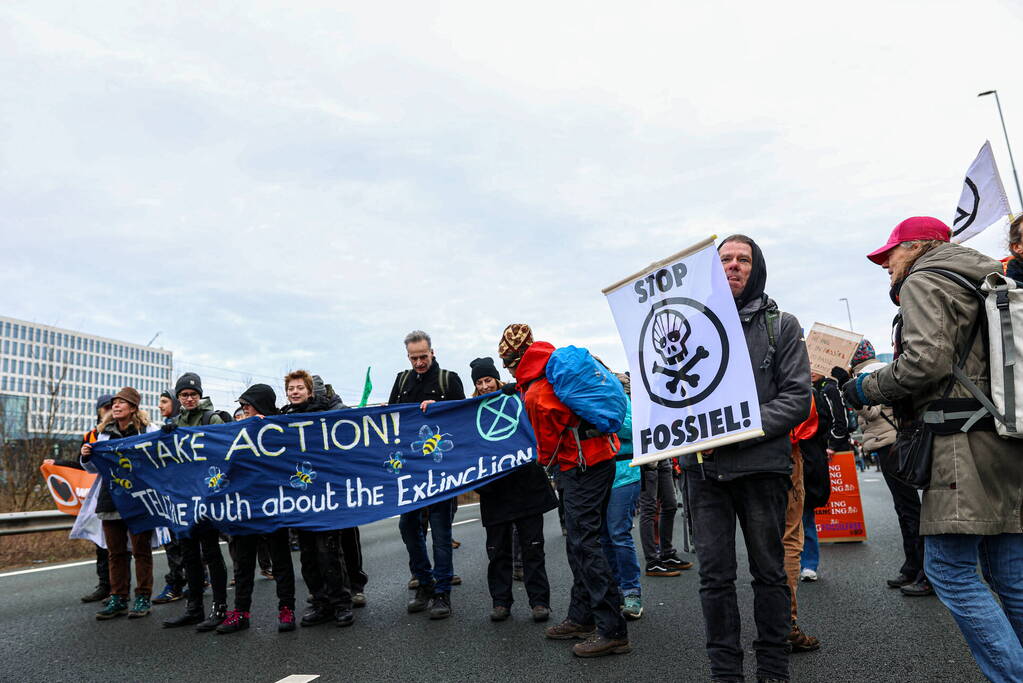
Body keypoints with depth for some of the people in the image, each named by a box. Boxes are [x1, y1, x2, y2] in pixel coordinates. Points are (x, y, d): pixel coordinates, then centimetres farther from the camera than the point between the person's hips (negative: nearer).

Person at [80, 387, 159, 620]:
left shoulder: (147, 431, -3)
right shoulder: (104, 433, 12)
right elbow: (95, 468, 18)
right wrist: (86, 457, -1)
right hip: (111, 501, 5)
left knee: (141, 550, 3)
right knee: (115, 552, 11)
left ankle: (143, 599, 11)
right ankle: (118, 600, 19)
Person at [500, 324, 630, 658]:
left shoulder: (536, 395, -18)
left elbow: (548, 443, -5)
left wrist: (545, 461, 18)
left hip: (581, 467, -9)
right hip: (602, 454, 9)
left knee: (583, 543, -7)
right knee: (580, 541, 15)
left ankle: (612, 630, -3)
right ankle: (582, 618, 24)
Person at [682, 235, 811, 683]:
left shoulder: (781, 325, 5)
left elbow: (797, 398, -3)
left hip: (762, 465, -1)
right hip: (704, 468, 1)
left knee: (769, 572, 10)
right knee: (714, 576, 6)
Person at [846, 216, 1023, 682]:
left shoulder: (923, 282, -3)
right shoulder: (984, 281, 25)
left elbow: (926, 360, -18)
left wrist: (866, 389, -3)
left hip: (965, 446, -9)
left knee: (949, 569, -6)